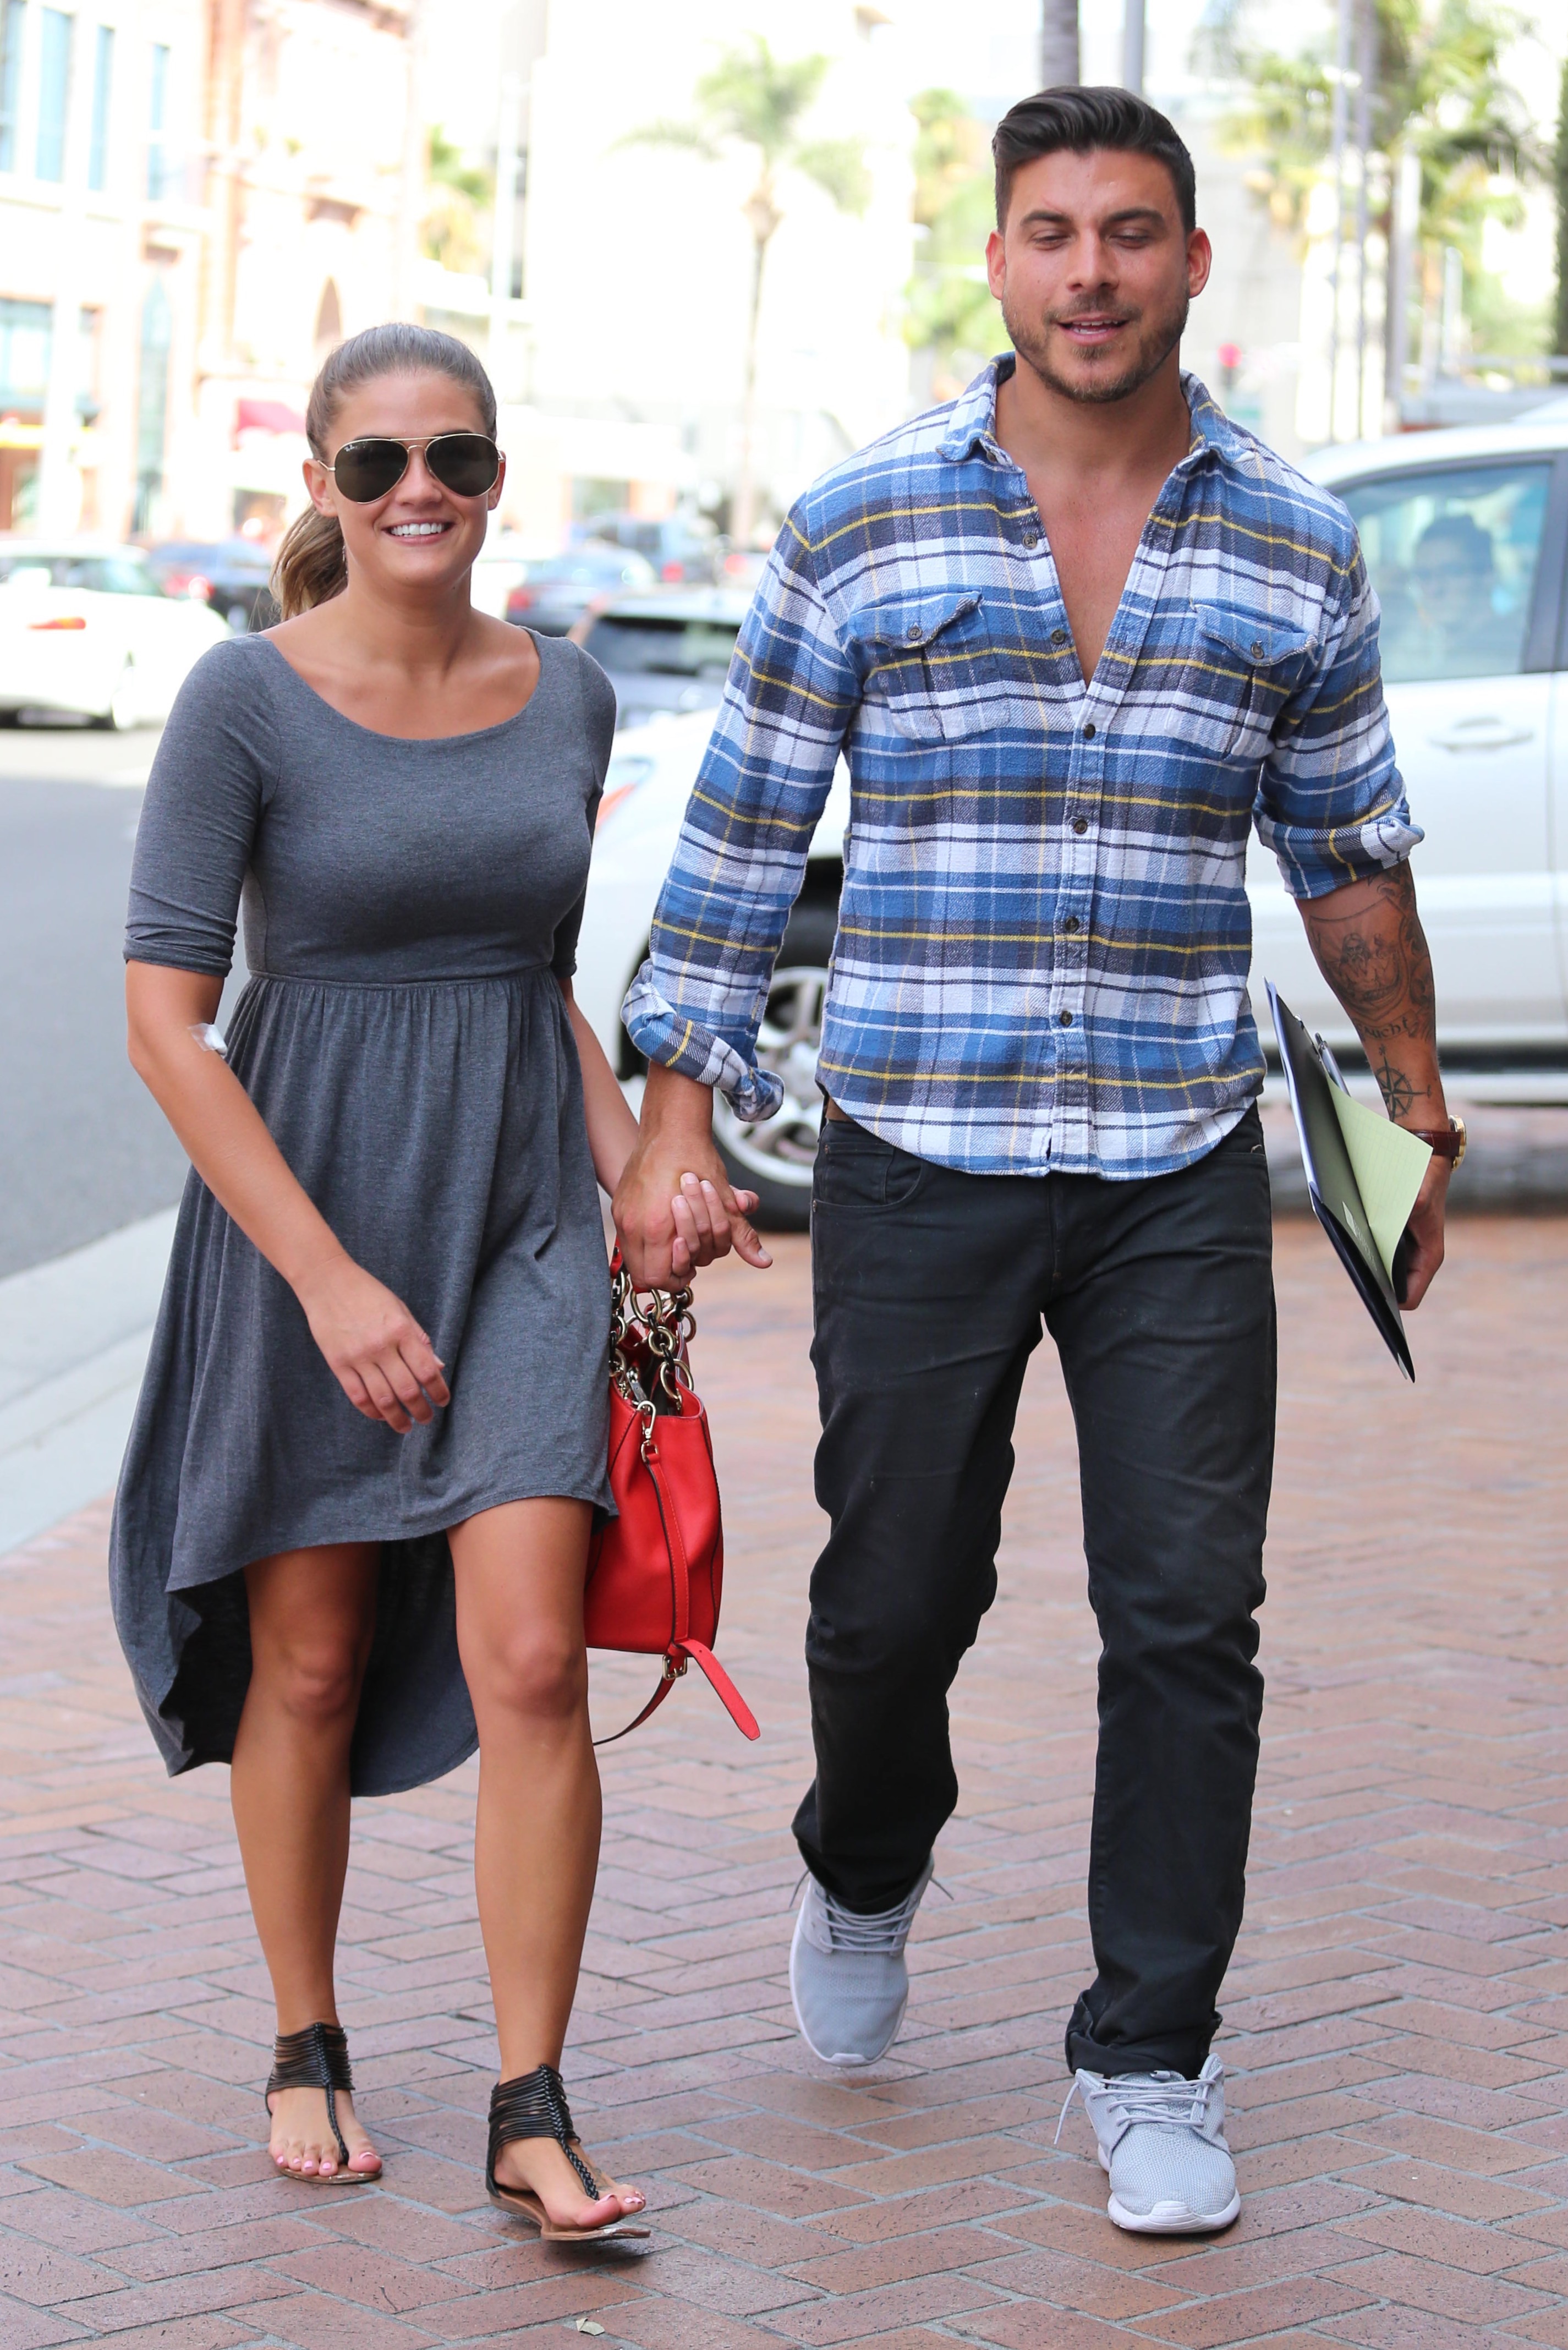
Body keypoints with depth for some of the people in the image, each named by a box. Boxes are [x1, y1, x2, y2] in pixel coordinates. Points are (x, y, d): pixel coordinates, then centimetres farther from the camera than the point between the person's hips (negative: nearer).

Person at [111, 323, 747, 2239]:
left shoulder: (566, 698, 5)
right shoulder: (246, 700, -9)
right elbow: (162, 1018, -12)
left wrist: (634, 1164, 4)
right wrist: (330, 1278, -17)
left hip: (520, 1218, 3)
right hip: (299, 1212, -2)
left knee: (530, 1664, -8)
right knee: (310, 1667, 9)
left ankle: (531, 2115, 0)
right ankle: (307, 2050, 29)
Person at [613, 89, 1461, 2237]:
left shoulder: (1292, 553, 5)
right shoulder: (860, 531, 1)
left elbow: (1349, 853, 16)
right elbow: (742, 837, 5)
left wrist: (1418, 1117, 18)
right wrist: (676, 1118, 0)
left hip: (1182, 1176, 1)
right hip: (915, 1168, -1)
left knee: (1187, 1616, -2)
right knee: (895, 1598, 7)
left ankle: (1151, 2063, 12)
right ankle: (865, 1871, 40)